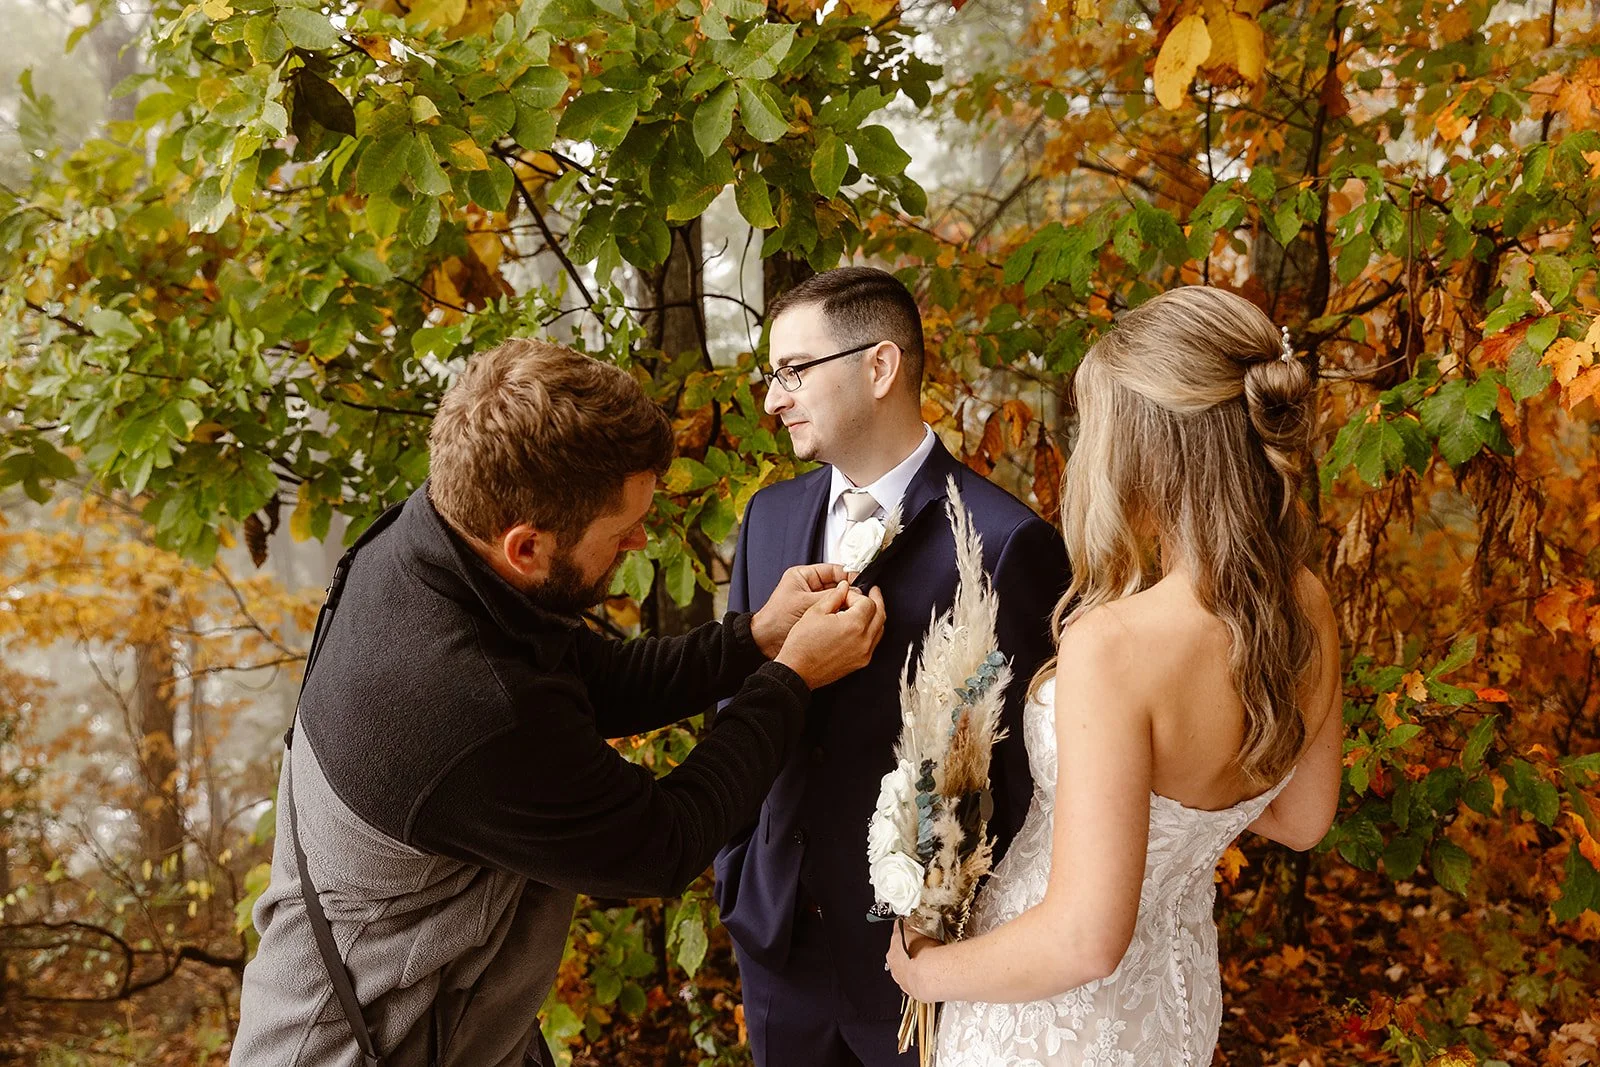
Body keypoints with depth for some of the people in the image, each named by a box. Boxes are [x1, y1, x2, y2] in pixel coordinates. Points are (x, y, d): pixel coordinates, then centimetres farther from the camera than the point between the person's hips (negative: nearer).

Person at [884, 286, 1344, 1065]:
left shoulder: (1114, 646, -34)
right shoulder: (1308, 610, -12)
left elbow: (1086, 939, -32)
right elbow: (1301, 821, 4)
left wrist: (928, 971, -16)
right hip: (1177, 999, 6)